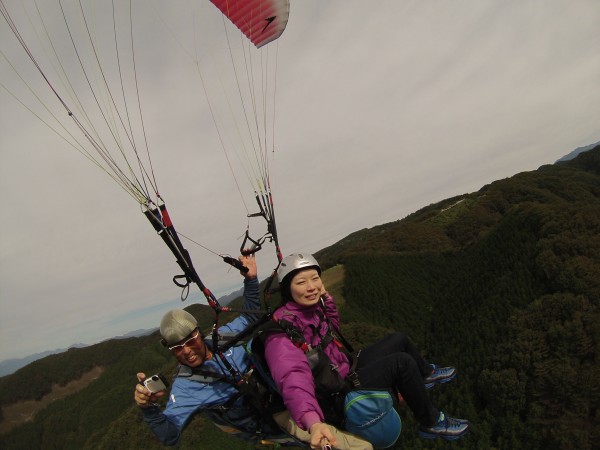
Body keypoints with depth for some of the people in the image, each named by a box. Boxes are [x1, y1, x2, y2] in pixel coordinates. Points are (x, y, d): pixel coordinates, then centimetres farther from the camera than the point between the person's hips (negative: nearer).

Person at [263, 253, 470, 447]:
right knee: (401, 362, -18)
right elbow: (292, 378, -45)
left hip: (347, 368, 9)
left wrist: (326, 297, -3)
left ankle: (426, 374, 42)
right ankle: (432, 423, 5)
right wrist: (313, 423, -61)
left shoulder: (311, 307, -5)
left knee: (399, 339, 13)